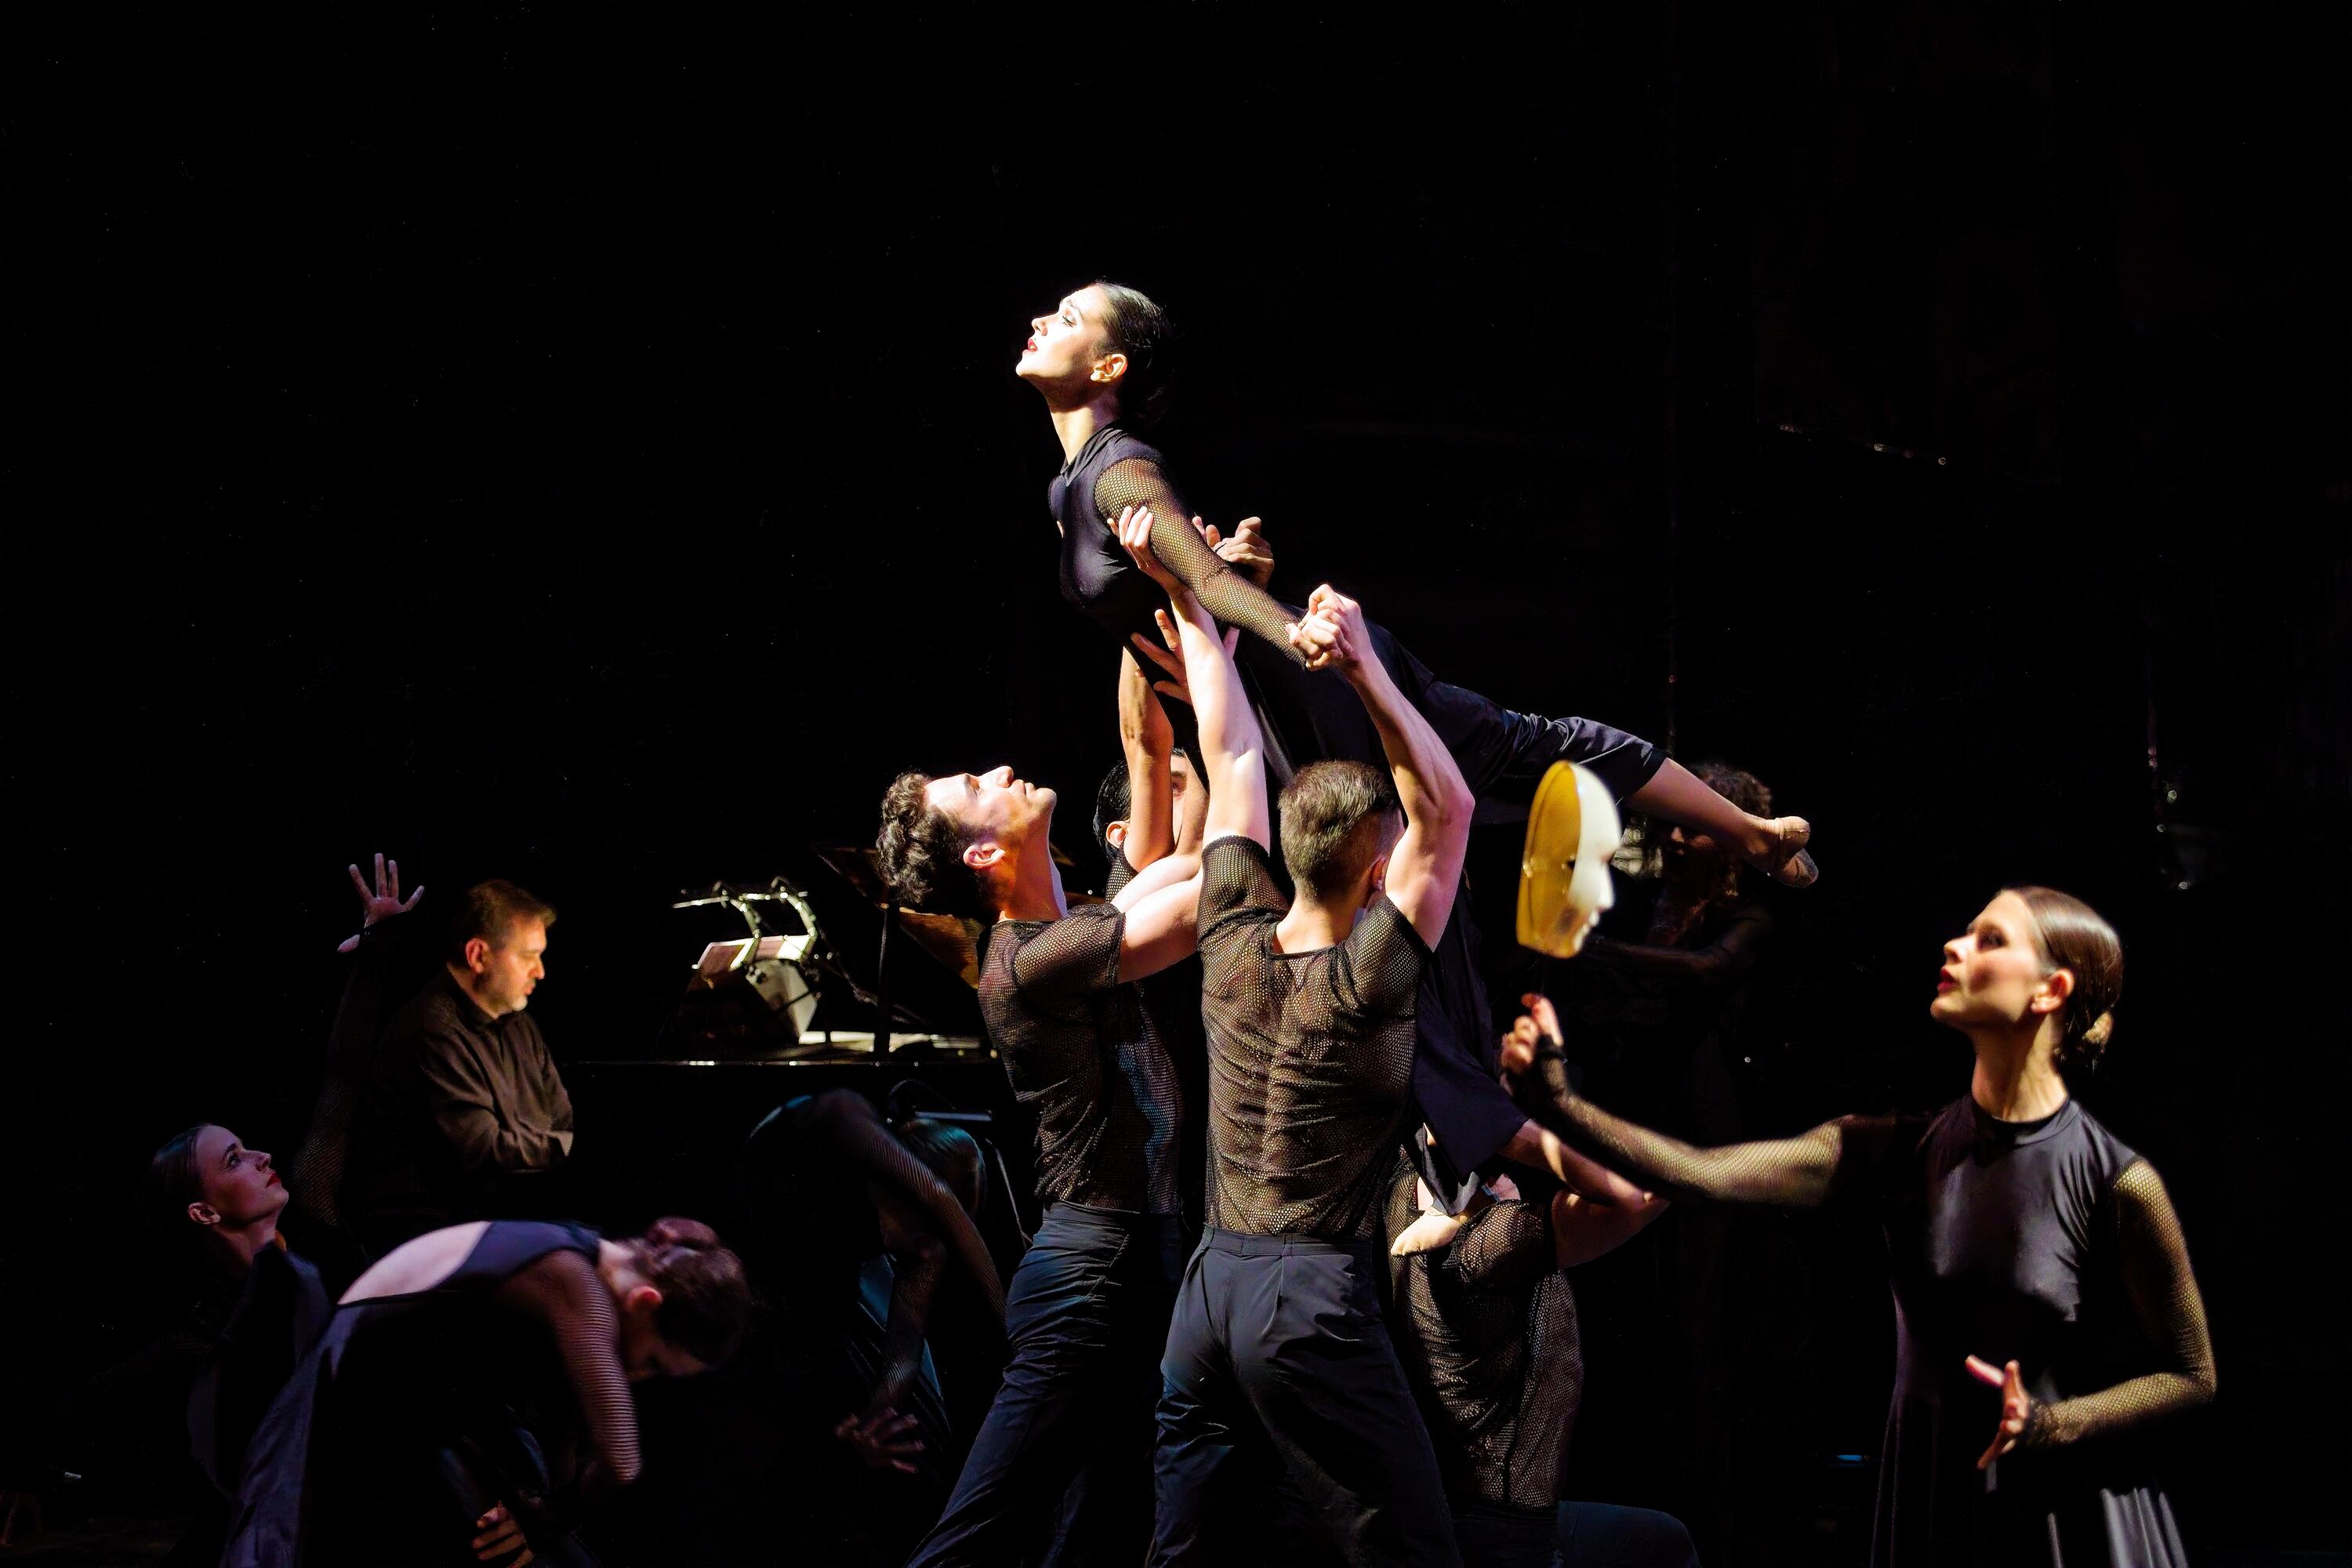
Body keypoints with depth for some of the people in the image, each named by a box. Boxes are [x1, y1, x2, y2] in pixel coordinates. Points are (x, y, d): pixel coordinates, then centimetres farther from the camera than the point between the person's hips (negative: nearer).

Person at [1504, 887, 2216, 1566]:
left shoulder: (2117, 1182, -14)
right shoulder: (1899, 1154, -5)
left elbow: (2191, 1377, -4)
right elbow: (1704, 1172, -15)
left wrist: (2047, 1426, -18)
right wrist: (1561, 1105, -24)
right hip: (1929, 1501, 4)